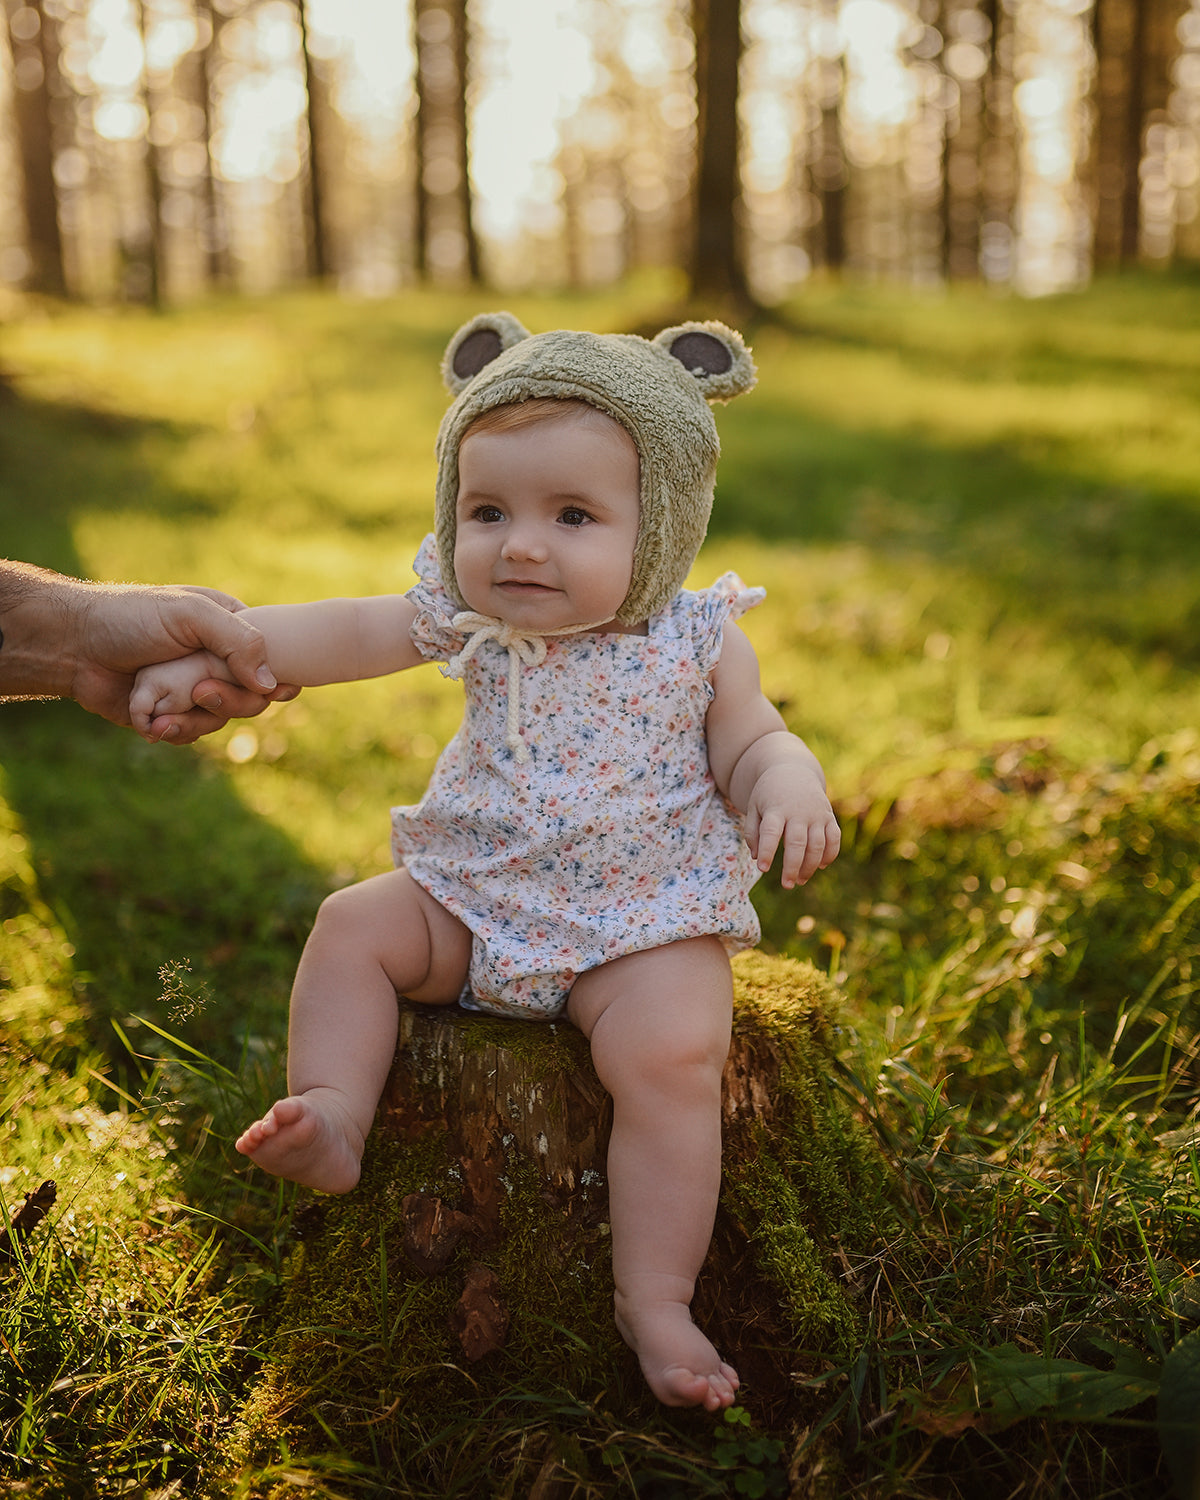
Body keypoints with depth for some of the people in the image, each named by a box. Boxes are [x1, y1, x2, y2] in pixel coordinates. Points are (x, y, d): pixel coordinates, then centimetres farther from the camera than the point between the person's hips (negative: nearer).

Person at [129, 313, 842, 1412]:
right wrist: (206, 651, -14)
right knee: (354, 925, -7)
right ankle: (330, 1123, -5)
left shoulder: (699, 643, -9)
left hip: (643, 922, -4)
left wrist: (791, 782, -24)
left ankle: (654, 1297, -14)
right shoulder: (475, 622, -3)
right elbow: (346, 633, -3)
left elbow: (751, 747, 0)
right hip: (475, 899, 4)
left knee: (672, 1051, -25)